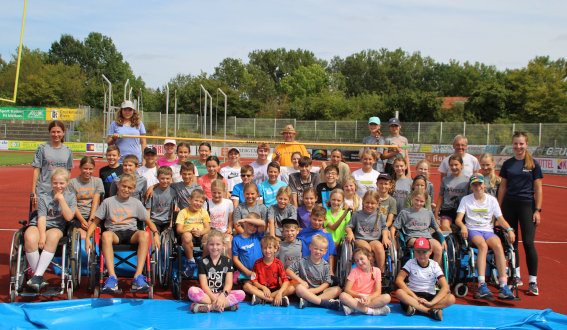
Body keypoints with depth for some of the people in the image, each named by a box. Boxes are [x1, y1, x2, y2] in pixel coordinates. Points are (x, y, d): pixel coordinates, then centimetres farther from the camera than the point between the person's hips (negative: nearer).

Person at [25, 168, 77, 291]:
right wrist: (42, 236, -18)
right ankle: (40, 280, -23)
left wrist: (61, 198, -10)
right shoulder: (43, 197, 8)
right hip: (38, 226, 1)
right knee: (30, 238, -34)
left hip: (57, 227, -1)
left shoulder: (71, 197, 8)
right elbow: (42, 218, -4)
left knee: (53, 237, -38)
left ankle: (38, 276, -33)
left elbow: (69, 217, -7)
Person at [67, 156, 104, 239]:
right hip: (78, 216, -2)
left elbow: (95, 202, 2)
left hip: (93, 216, 2)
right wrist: (82, 221, -15)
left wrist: (91, 220, -12)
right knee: (82, 237, -30)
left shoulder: (97, 181, 11)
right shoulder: (72, 183, 4)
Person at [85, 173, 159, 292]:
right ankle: (112, 277, -44)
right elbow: (95, 222, 12)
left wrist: (156, 233, -4)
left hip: (131, 233, 1)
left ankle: (138, 276, -39)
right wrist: (87, 238, -5)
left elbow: (148, 221, 16)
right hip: (114, 233, -1)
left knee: (144, 234, -34)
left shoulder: (136, 203, 17)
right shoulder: (108, 202, 13)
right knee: (106, 235, -38)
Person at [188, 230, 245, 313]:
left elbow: (229, 283, 0)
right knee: (192, 291, -31)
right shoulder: (203, 262, 5)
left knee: (241, 294, -26)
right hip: (208, 294, -1)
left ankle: (208, 307, -31)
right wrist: (214, 298, -20)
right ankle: (227, 305, -32)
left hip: (222, 294, 1)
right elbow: (204, 284, -4)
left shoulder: (228, 261, 9)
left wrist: (223, 295, -21)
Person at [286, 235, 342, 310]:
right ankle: (327, 303, -36)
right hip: (306, 291, -2)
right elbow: (288, 270, 0)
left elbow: (326, 283, 1)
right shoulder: (303, 262, 1)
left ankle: (307, 302, -36)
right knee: (299, 287, -35)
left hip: (319, 291, 2)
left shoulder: (325, 266, 5)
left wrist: (315, 290, -17)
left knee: (337, 290, -22)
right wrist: (300, 281, -12)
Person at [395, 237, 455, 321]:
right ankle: (431, 311, -36)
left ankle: (416, 308, -36)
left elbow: (445, 287, -10)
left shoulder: (434, 265, 0)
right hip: (413, 295, -1)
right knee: (399, 293, -33)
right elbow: (399, 280, -14)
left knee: (451, 298, -25)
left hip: (430, 297, 1)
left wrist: (431, 302, -25)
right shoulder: (411, 263, -1)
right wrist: (416, 298, -23)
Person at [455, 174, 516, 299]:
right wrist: (463, 226, -23)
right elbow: (458, 219, 0)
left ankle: (503, 287, -37)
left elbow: (500, 219, 11)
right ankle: (482, 285, -44)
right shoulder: (466, 200, 10)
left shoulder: (492, 200, 15)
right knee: (483, 245, -36)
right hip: (472, 230, -2)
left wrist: (509, 230, -9)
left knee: (498, 246, -31)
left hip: (488, 231, 2)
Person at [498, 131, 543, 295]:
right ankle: (516, 275, 21)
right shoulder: (507, 164, 7)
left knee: (528, 242, -8)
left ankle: (533, 282, -3)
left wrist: (538, 210, -6)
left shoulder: (533, 164, 0)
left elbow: (538, 189, 0)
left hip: (527, 205, -3)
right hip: (509, 205, 3)